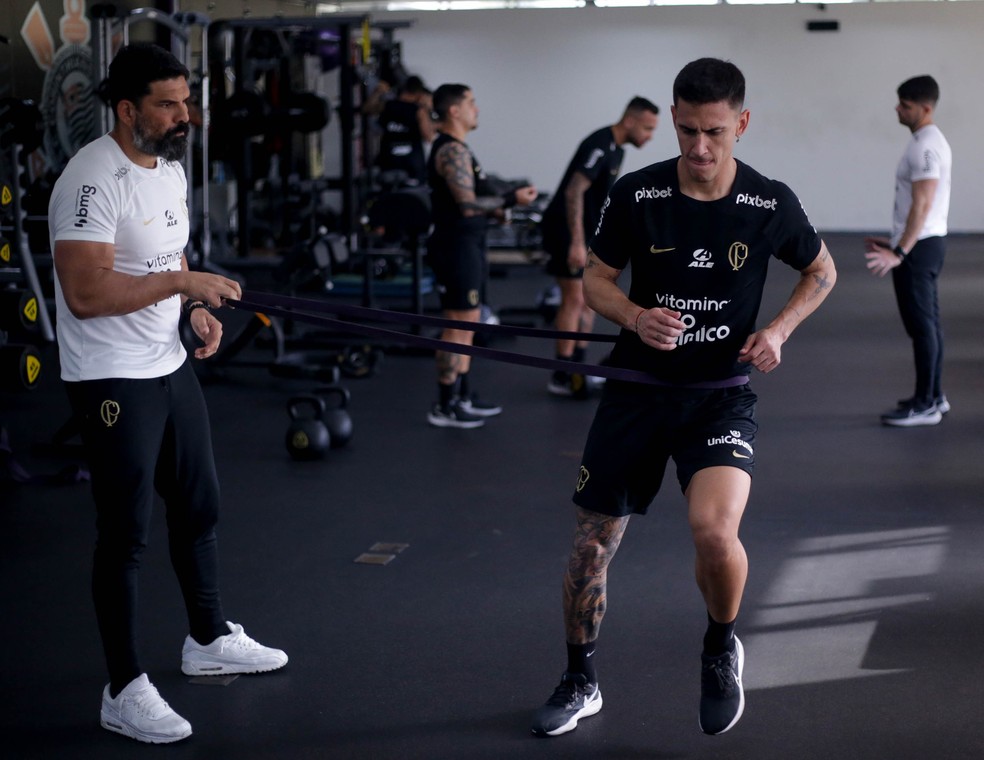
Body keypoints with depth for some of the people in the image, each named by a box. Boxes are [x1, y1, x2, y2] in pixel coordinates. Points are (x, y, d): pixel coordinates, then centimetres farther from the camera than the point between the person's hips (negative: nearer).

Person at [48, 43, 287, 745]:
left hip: (171, 367, 9)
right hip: (113, 383, -9)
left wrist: (196, 310, 4)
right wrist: (182, 281, -25)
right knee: (126, 534, -1)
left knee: (199, 507, 20)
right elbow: (85, 293, -28)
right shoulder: (94, 180, -21)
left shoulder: (172, 168, 9)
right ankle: (125, 692, 10)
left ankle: (209, 639, 39)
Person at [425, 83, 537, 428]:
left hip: (466, 245, 11)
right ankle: (445, 407, -1)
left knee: (467, 323, 15)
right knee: (458, 327, -6)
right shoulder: (452, 151, -18)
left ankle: (462, 396, 23)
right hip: (456, 247, -11)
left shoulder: (455, 148, 15)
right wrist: (511, 199, -17)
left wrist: (494, 210, 14)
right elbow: (468, 205, -24)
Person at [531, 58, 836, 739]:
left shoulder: (770, 204, -7)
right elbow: (596, 278, 5)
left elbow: (821, 271, 11)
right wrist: (636, 317, -16)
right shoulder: (636, 195, -7)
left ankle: (721, 650, 7)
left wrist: (779, 329, -6)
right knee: (592, 544, 6)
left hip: (720, 394, -2)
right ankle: (580, 684, 32)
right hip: (637, 388, 2)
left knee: (714, 531, -27)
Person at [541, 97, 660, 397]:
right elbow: (574, 192, -27)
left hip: (586, 232, 10)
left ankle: (577, 368, 18)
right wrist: (577, 242, -31)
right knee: (574, 299, -9)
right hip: (567, 231, -10)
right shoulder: (599, 146, -21)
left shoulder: (615, 148, 11)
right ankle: (562, 376, -4)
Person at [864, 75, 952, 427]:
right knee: (927, 322, 14)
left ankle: (925, 405, -3)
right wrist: (894, 242, 25)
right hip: (923, 241, 11)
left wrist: (899, 253, -30)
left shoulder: (925, 147, -19)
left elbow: (922, 205, -26)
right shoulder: (929, 142, 15)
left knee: (921, 323, -7)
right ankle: (933, 396, 21)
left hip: (919, 245, -11)